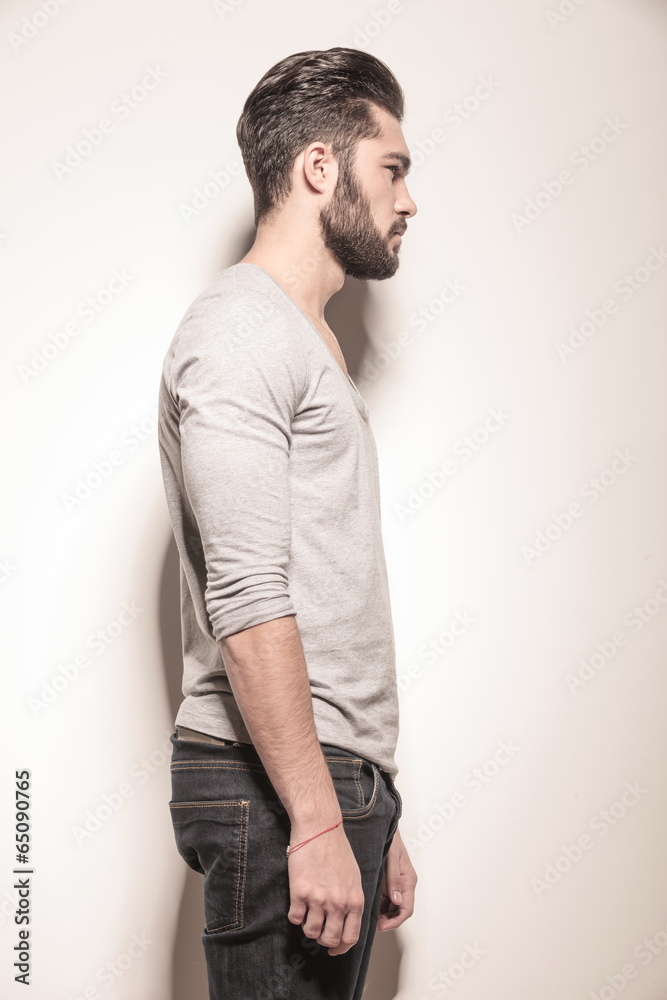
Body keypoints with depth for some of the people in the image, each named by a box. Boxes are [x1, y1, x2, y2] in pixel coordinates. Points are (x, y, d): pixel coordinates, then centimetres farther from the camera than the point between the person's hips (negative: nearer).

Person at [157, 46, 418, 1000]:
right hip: (274, 790, -9)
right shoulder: (239, 329, -9)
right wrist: (319, 822, -20)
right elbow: (247, 601, -19)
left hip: (337, 778, 9)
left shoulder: (310, 343, 21)